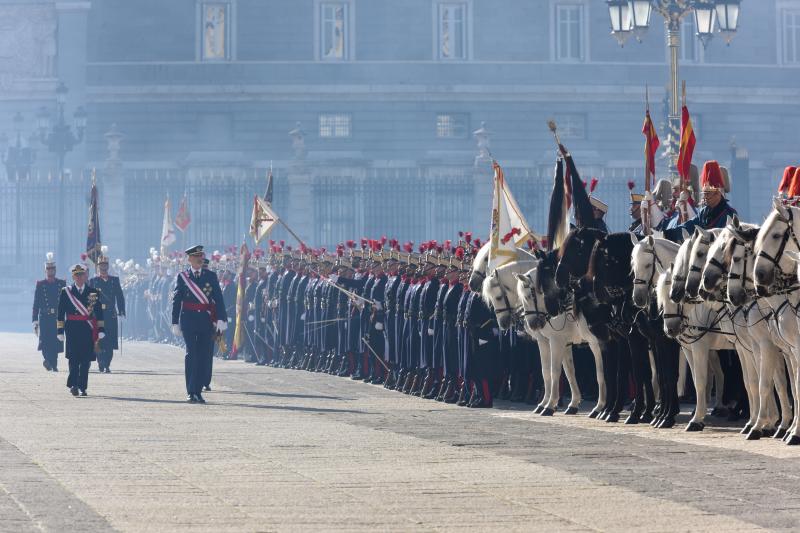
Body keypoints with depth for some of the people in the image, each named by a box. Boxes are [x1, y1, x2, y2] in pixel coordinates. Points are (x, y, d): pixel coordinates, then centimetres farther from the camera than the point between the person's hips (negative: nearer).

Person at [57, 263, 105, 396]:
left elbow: (99, 312, 9)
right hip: (73, 329, -2)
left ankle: (82, 387, 9)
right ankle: (73, 385, -10)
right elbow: (61, 312, 5)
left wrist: (101, 330, 3)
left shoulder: (93, 292, 9)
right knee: (74, 358, -10)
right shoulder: (66, 292, 6)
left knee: (86, 360, 2)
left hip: (88, 329, 2)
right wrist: (60, 330, 0)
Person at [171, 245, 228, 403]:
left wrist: (221, 319, -8)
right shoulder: (182, 277, 5)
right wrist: (176, 322, 3)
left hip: (206, 320, 2)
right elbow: (176, 300, 7)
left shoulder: (211, 276, 7)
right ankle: (191, 392, -8)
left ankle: (198, 391, 10)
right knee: (191, 354, -9)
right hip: (189, 320, -2)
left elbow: (218, 298, 3)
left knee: (204, 356, 2)